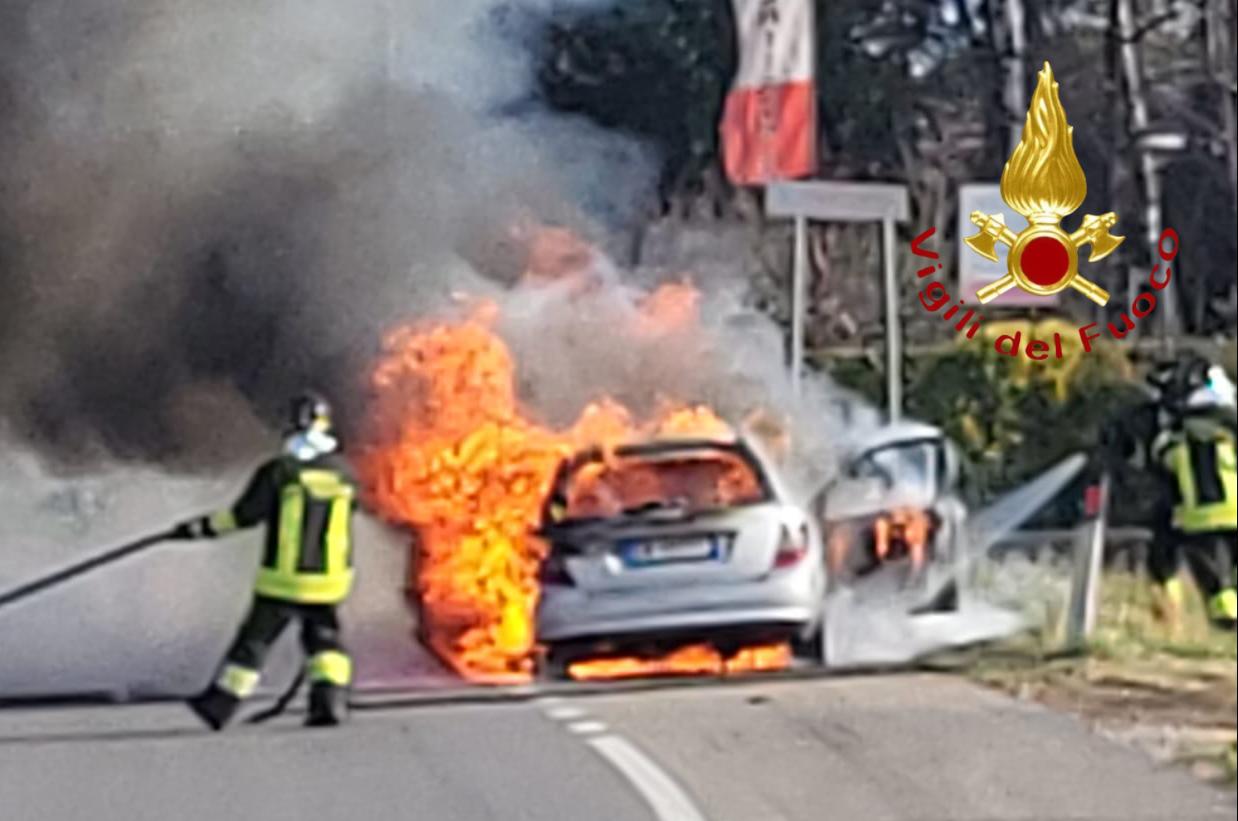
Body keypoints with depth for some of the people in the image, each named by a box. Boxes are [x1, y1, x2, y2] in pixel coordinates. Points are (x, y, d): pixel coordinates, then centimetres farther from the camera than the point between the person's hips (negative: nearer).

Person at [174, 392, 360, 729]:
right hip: (329, 578, 2)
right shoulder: (343, 473, -1)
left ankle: (220, 704, 15)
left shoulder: (278, 472, -11)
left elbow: (243, 514, -8)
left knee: (255, 638, 8)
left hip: (281, 579, -2)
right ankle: (330, 698, 0)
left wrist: (202, 527, 2)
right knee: (323, 638, 17)